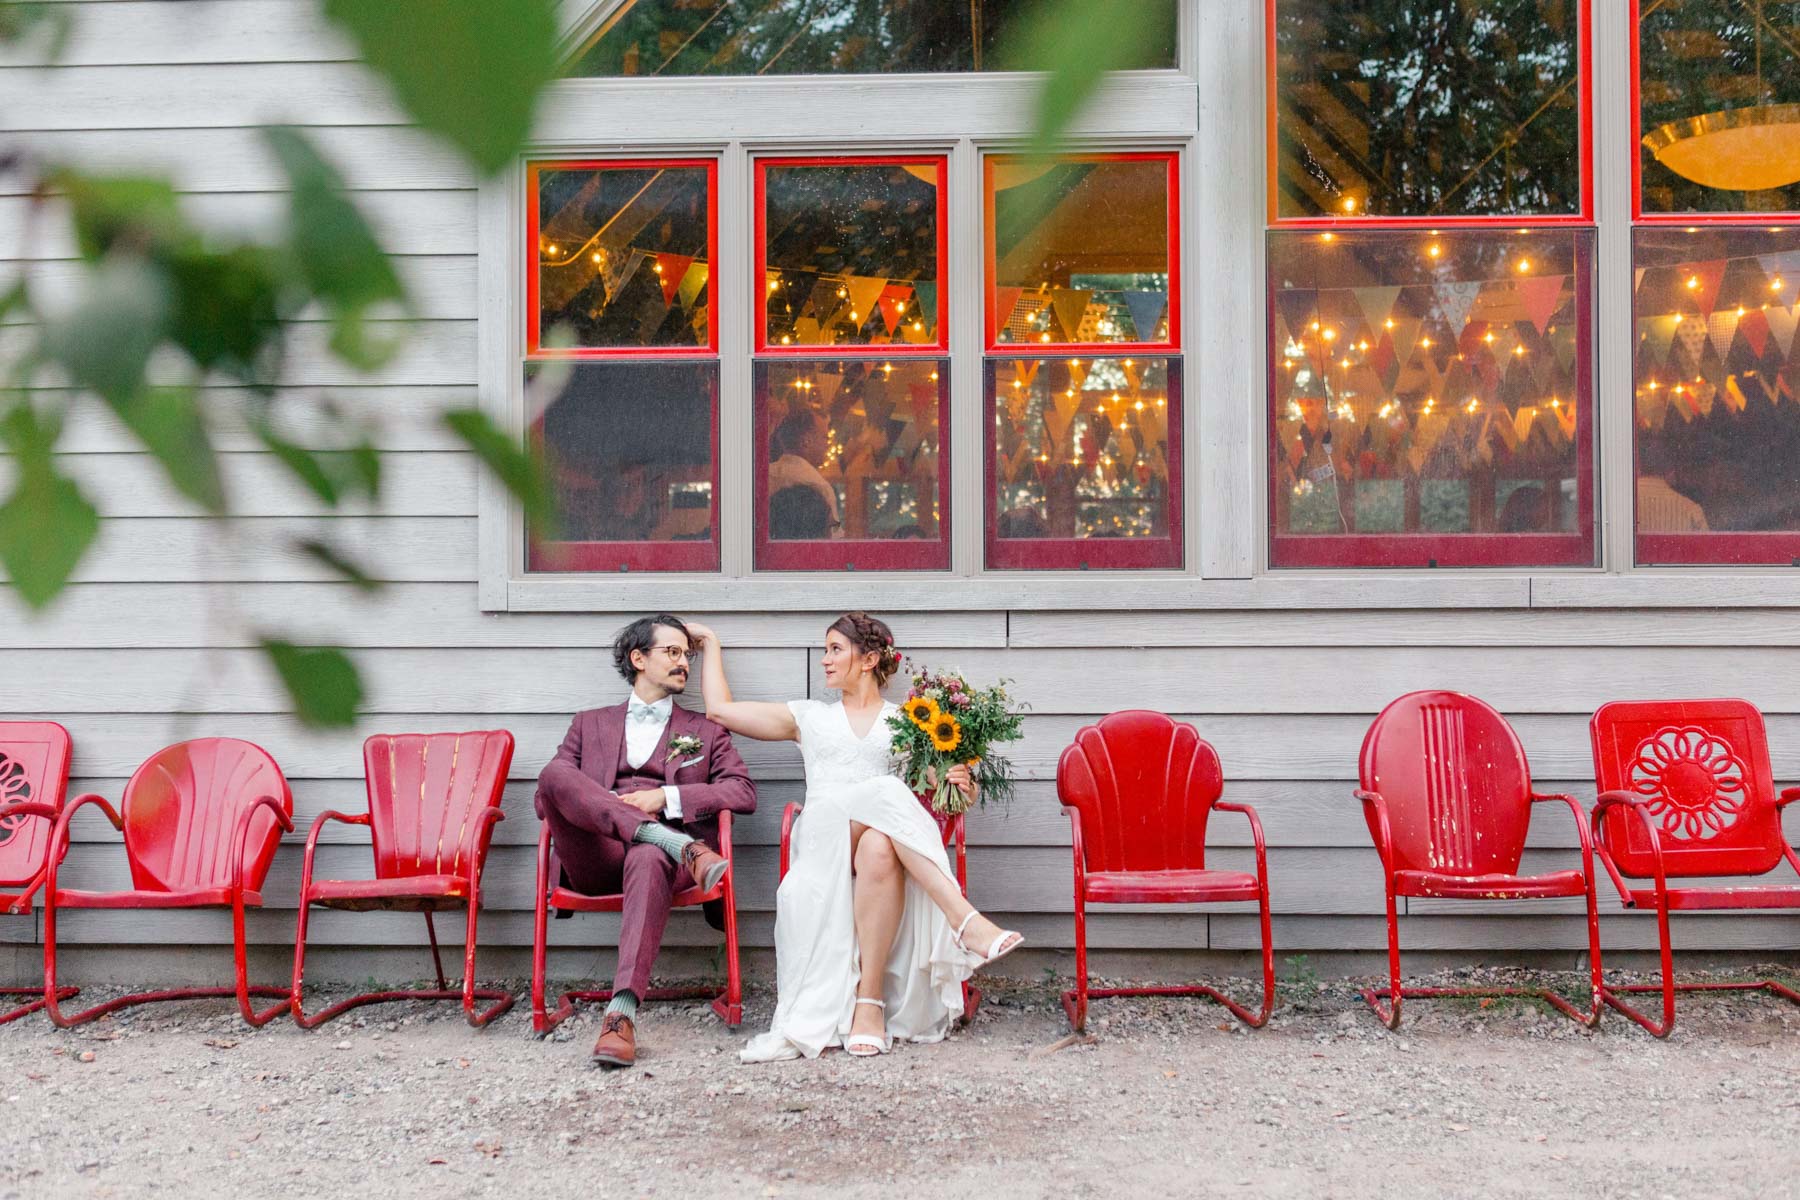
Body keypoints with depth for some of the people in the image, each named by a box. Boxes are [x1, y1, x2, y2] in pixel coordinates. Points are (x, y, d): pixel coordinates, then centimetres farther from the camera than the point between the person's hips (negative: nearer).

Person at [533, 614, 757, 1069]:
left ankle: (622, 1013, -52)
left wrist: (667, 797, -4)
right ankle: (683, 848, -36)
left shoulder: (705, 731, 26)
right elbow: (544, 800, 15)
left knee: (648, 861, -40)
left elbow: (744, 793, 10)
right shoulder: (590, 724, 27)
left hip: (660, 853, -1)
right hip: (597, 859, 1)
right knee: (554, 773, -27)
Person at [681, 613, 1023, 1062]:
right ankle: (965, 921, -43)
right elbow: (720, 709, 27)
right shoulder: (809, 717, 27)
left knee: (878, 848, -40)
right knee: (887, 792, -33)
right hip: (822, 844, 0)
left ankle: (870, 1000, -37)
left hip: (888, 849, 0)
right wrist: (711, 644, 35)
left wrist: (961, 786, -3)